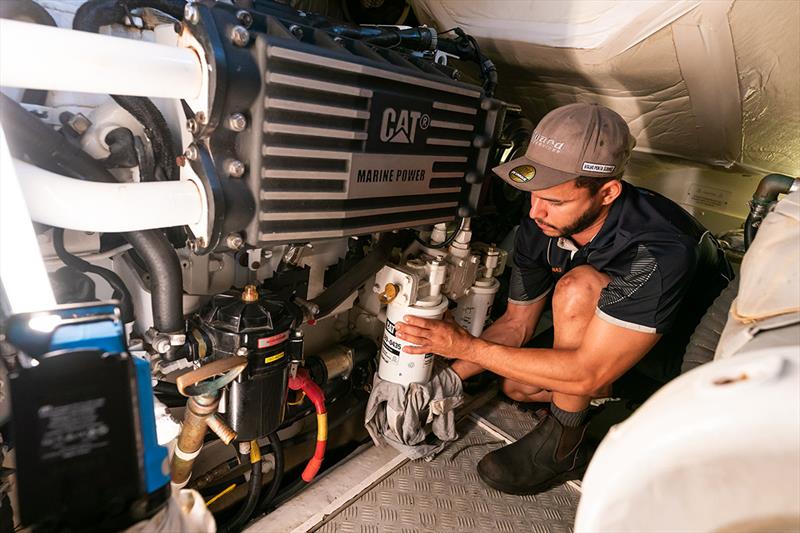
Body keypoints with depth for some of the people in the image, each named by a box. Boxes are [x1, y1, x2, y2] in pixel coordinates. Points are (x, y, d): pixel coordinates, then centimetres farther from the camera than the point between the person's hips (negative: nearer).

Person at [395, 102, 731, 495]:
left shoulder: (659, 252, -37)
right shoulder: (539, 227, -16)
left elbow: (586, 374, -37)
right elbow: (517, 323, -5)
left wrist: (468, 346, -34)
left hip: (690, 356, -6)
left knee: (578, 287, -32)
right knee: (517, 386, -3)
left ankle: (563, 447, -13)